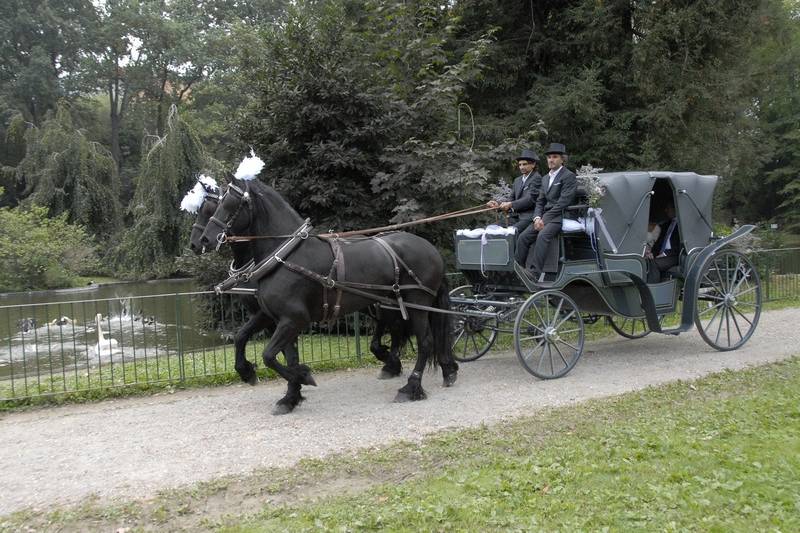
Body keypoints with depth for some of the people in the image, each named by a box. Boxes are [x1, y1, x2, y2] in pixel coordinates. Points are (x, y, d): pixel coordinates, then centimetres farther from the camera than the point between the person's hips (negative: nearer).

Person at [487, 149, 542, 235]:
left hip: (529, 217, -7)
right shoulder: (517, 180, 23)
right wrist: (498, 204, 1)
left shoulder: (537, 178, -2)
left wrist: (511, 205, -20)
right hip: (516, 217, 7)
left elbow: (530, 199, -12)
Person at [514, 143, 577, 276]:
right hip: (544, 217, 8)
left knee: (542, 236, -32)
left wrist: (544, 218, -16)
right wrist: (537, 217, -2)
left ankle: (536, 273, -35)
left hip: (559, 217, -8)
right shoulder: (545, 178, 22)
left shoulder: (569, 176, -4)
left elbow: (563, 202, -13)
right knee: (523, 237, -10)